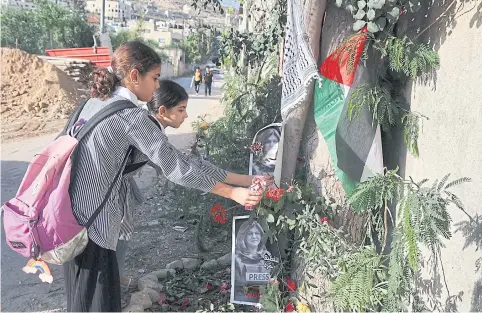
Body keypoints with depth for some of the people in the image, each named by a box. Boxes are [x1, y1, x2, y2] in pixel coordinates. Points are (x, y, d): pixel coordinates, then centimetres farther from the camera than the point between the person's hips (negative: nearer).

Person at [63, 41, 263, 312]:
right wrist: (232, 193, -9)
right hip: (92, 222, -9)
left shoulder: (97, 102, 9)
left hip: (74, 212, 9)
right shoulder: (131, 116, -18)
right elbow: (175, 167, -16)